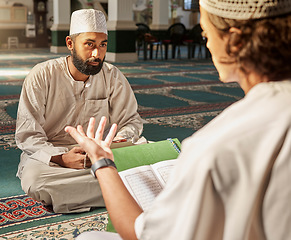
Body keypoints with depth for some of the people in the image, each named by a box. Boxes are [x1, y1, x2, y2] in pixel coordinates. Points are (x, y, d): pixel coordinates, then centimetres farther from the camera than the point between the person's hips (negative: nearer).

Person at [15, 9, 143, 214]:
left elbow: (131, 120, 6)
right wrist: (61, 158, -28)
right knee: (34, 179, -36)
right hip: (48, 156, -1)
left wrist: (122, 141, -18)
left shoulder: (112, 77, 0)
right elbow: (27, 135, -11)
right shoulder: (42, 75, -8)